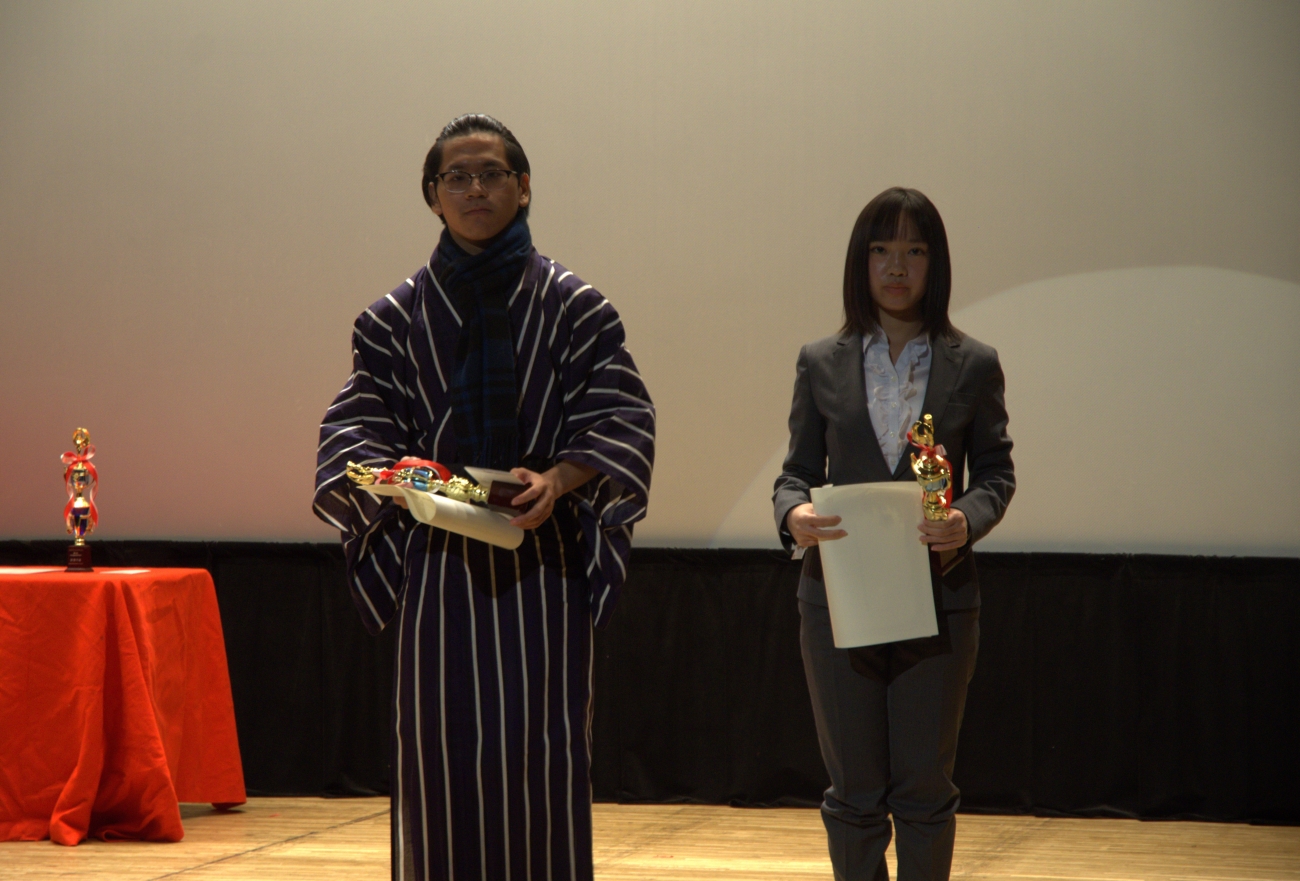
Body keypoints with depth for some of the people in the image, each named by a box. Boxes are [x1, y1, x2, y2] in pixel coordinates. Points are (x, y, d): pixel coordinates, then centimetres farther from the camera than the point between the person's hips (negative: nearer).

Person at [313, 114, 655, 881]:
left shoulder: (574, 309, 6)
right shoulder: (399, 317, 10)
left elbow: (621, 423, -1)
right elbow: (357, 427, 5)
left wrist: (559, 478, -19)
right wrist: (389, 469, -17)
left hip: (542, 563, -1)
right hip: (438, 561, 1)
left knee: (540, 753, -5)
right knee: (439, 752, -1)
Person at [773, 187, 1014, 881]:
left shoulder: (973, 366, 4)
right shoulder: (821, 364, 6)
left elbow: (995, 470, 4)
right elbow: (798, 471, 7)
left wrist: (969, 519, -17)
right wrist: (793, 515, -16)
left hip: (938, 596, -1)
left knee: (924, 787, 5)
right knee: (854, 791, 6)